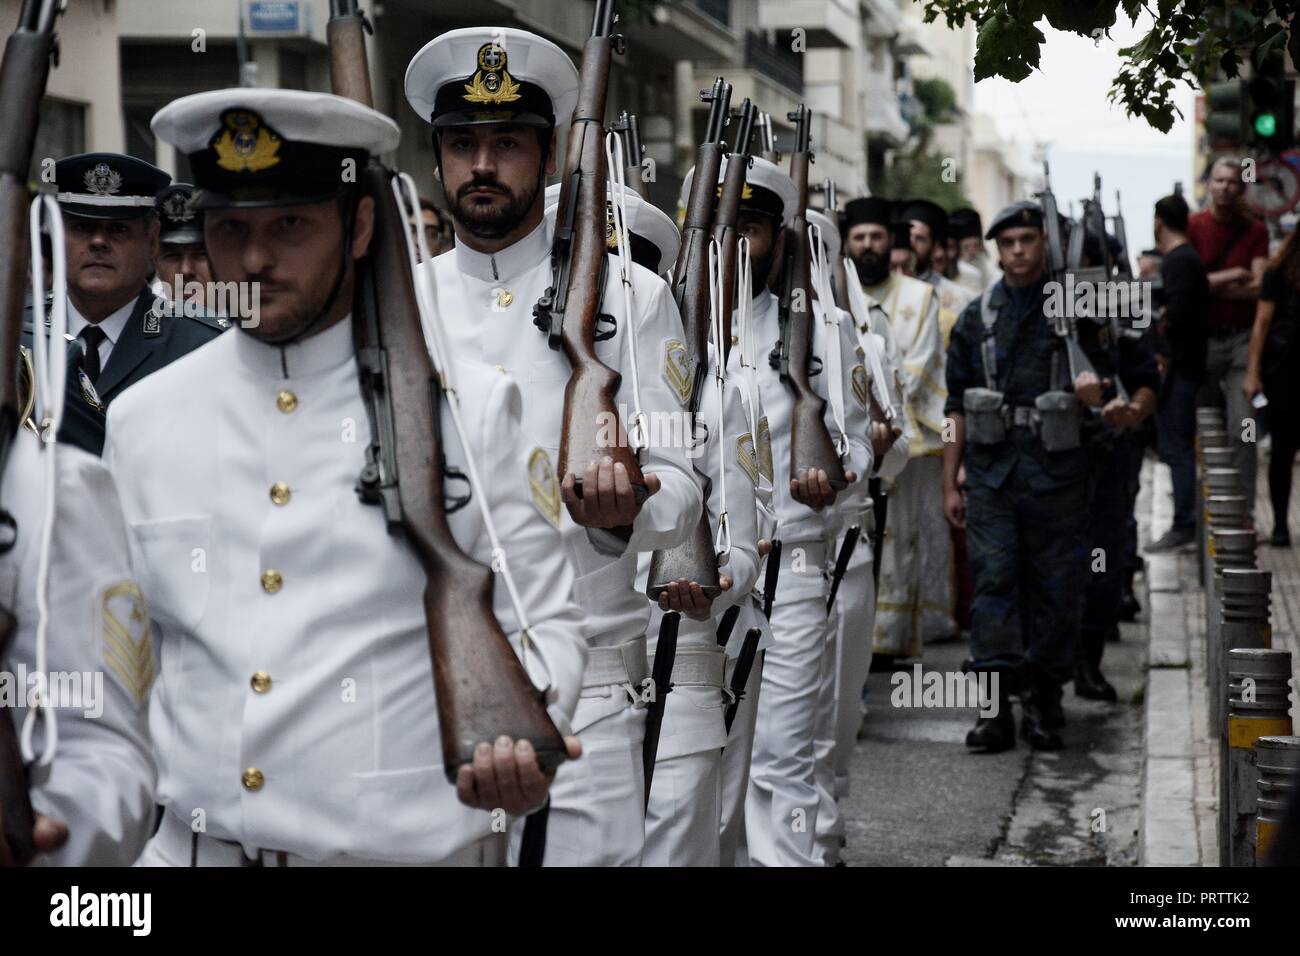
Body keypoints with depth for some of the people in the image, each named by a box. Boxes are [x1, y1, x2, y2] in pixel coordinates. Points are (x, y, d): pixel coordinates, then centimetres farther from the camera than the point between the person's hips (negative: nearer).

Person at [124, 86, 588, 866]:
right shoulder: (140, 420, 4)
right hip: (192, 846, 3)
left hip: (410, 847, -2)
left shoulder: (468, 408, -5)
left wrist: (520, 740, -23)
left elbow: (542, 623, -4)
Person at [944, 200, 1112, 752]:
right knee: (993, 581, -7)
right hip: (990, 471, 1)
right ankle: (995, 707, -8)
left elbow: (1104, 386, 9)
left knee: (1056, 588, 3)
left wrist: (1096, 390, -17)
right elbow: (957, 405, 13)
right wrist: (949, 484, 10)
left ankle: (1043, 705, 14)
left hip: (1056, 473, -1)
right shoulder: (976, 317, 11)